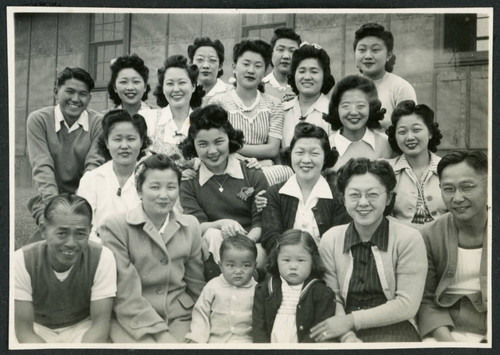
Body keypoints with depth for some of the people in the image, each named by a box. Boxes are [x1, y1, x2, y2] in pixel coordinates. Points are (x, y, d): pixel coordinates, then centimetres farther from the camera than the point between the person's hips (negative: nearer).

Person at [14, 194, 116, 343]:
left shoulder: (102, 258, -21)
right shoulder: (21, 261, -21)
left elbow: (100, 324, -18)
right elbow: (24, 330, -17)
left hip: (84, 328, 1)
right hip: (37, 329, -1)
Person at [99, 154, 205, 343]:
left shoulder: (191, 226, 8)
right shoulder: (115, 227, -5)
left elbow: (196, 286, 12)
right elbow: (125, 294, -9)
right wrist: (160, 333, -15)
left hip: (180, 317, 3)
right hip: (133, 321, -3)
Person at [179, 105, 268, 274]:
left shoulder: (253, 175, 7)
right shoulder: (188, 182, 8)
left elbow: (261, 222, -1)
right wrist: (221, 224, -24)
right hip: (210, 248, 1)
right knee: (212, 235, -33)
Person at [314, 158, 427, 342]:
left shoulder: (409, 239, -2)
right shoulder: (330, 240, 6)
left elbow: (407, 305, -6)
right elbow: (333, 299, 3)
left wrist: (350, 321, -10)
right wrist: (348, 336, -15)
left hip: (393, 328, -2)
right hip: (345, 333, 2)